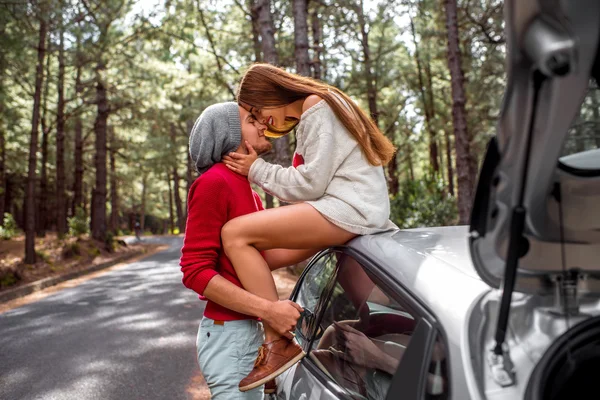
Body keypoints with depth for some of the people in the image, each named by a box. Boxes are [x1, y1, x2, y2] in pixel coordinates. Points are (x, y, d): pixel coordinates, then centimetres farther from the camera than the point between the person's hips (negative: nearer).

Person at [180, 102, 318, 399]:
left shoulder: (249, 191, 13)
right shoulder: (213, 183, -15)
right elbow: (195, 270, -20)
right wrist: (267, 310, -23)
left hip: (248, 329, 9)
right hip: (227, 333, -9)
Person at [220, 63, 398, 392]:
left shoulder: (315, 105, -5)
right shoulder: (311, 114, 25)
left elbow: (311, 183, -14)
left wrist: (258, 170, -3)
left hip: (348, 210, -11)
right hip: (344, 211, 11)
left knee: (235, 234, -16)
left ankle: (278, 345, -16)